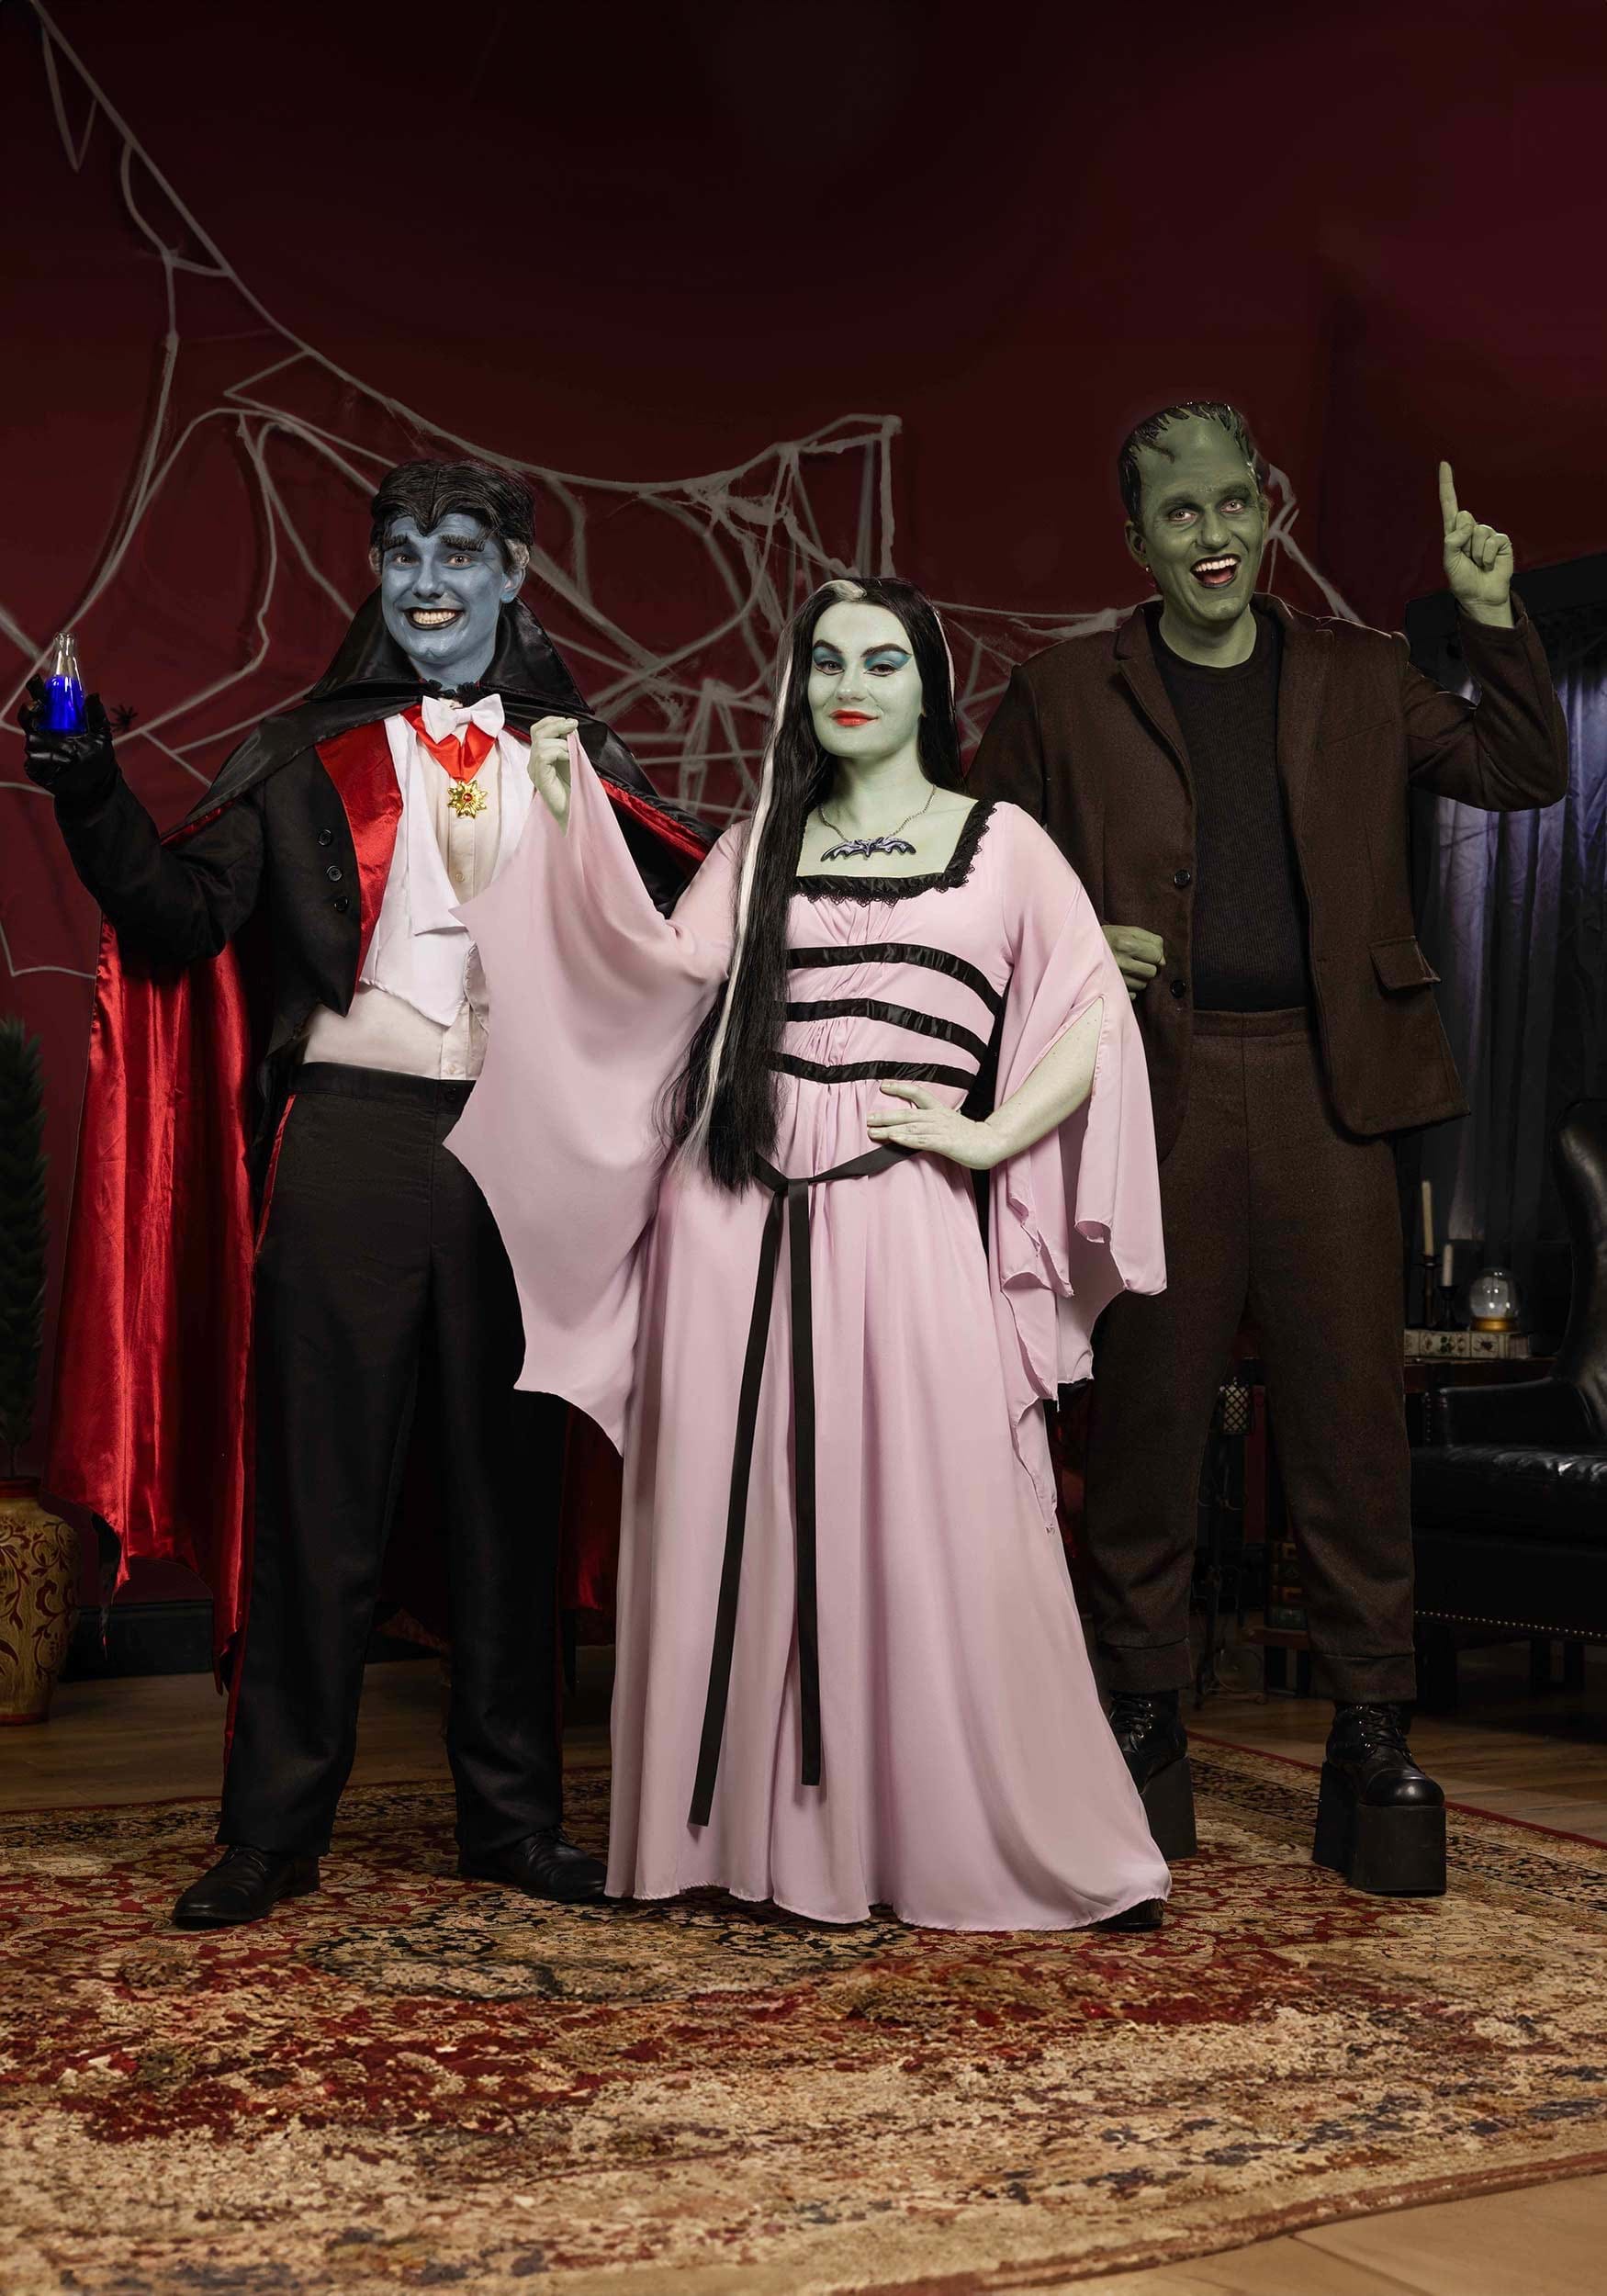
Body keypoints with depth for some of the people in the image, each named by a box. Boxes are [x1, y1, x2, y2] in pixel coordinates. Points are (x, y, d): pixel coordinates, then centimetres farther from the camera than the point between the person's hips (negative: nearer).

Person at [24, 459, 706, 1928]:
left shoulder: (577, 760, 13)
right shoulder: (306, 758, 9)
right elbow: (186, 917, -2)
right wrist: (96, 803, -16)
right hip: (348, 1146, -1)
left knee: (511, 1489, 8)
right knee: (318, 1492, 1)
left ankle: (513, 1815, 19)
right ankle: (275, 1831, 11)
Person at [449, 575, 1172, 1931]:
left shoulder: (999, 841, 10)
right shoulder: (762, 846, 17)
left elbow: (1096, 1017, 4)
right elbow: (671, 960, 1)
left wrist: (989, 1136, -5)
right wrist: (577, 822, -3)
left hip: (907, 1223, -3)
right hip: (745, 1213, 3)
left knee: (932, 1530, -4)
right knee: (749, 1522, 4)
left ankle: (1027, 1845, 8)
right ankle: (761, 1834, 15)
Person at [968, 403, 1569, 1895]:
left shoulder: (1358, 681, 14)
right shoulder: (1066, 696, 9)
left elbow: (1526, 777, 11)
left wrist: (1495, 623, 0)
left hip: (1324, 1085, 1)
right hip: (1156, 1084, -1)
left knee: (1351, 1409, 1)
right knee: (1147, 1407, 3)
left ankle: (1372, 1729, 11)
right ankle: (1144, 1712, 17)